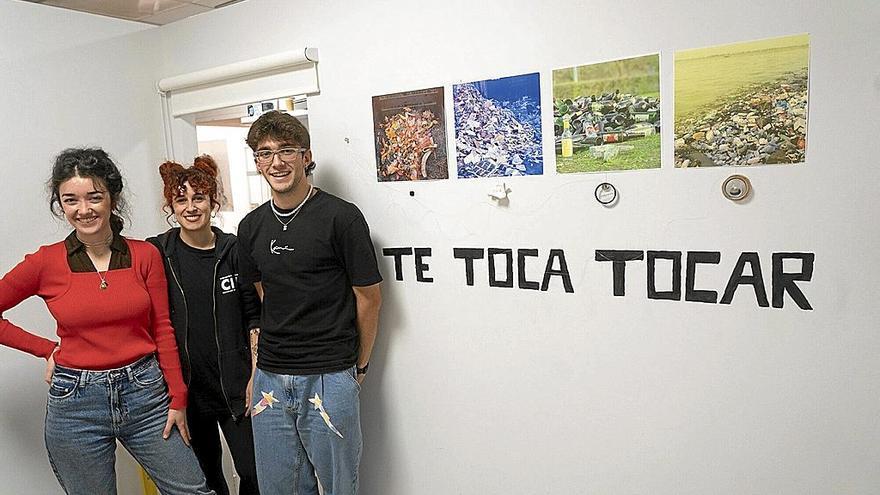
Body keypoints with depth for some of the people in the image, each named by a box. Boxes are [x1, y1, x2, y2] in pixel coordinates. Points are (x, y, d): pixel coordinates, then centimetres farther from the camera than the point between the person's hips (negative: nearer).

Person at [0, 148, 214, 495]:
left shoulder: (145, 255, -1)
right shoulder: (45, 262, -5)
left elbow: (162, 329, 2)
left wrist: (177, 399, 0)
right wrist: (46, 349, -1)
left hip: (145, 391, 1)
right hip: (75, 402, 0)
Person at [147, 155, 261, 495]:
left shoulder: (234, 250, -3)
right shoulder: (156, 253, -4)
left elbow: (254, 316, 1)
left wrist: (256, 376, -3)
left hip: (236, 384, 0)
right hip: (185, 387, 1)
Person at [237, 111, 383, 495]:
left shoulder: (341, 217, -11)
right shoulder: (251, 226, 6)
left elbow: (369, 297, -6)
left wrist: (359, 366, 3)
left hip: (329, 378, -5)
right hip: (270, 379, 5)